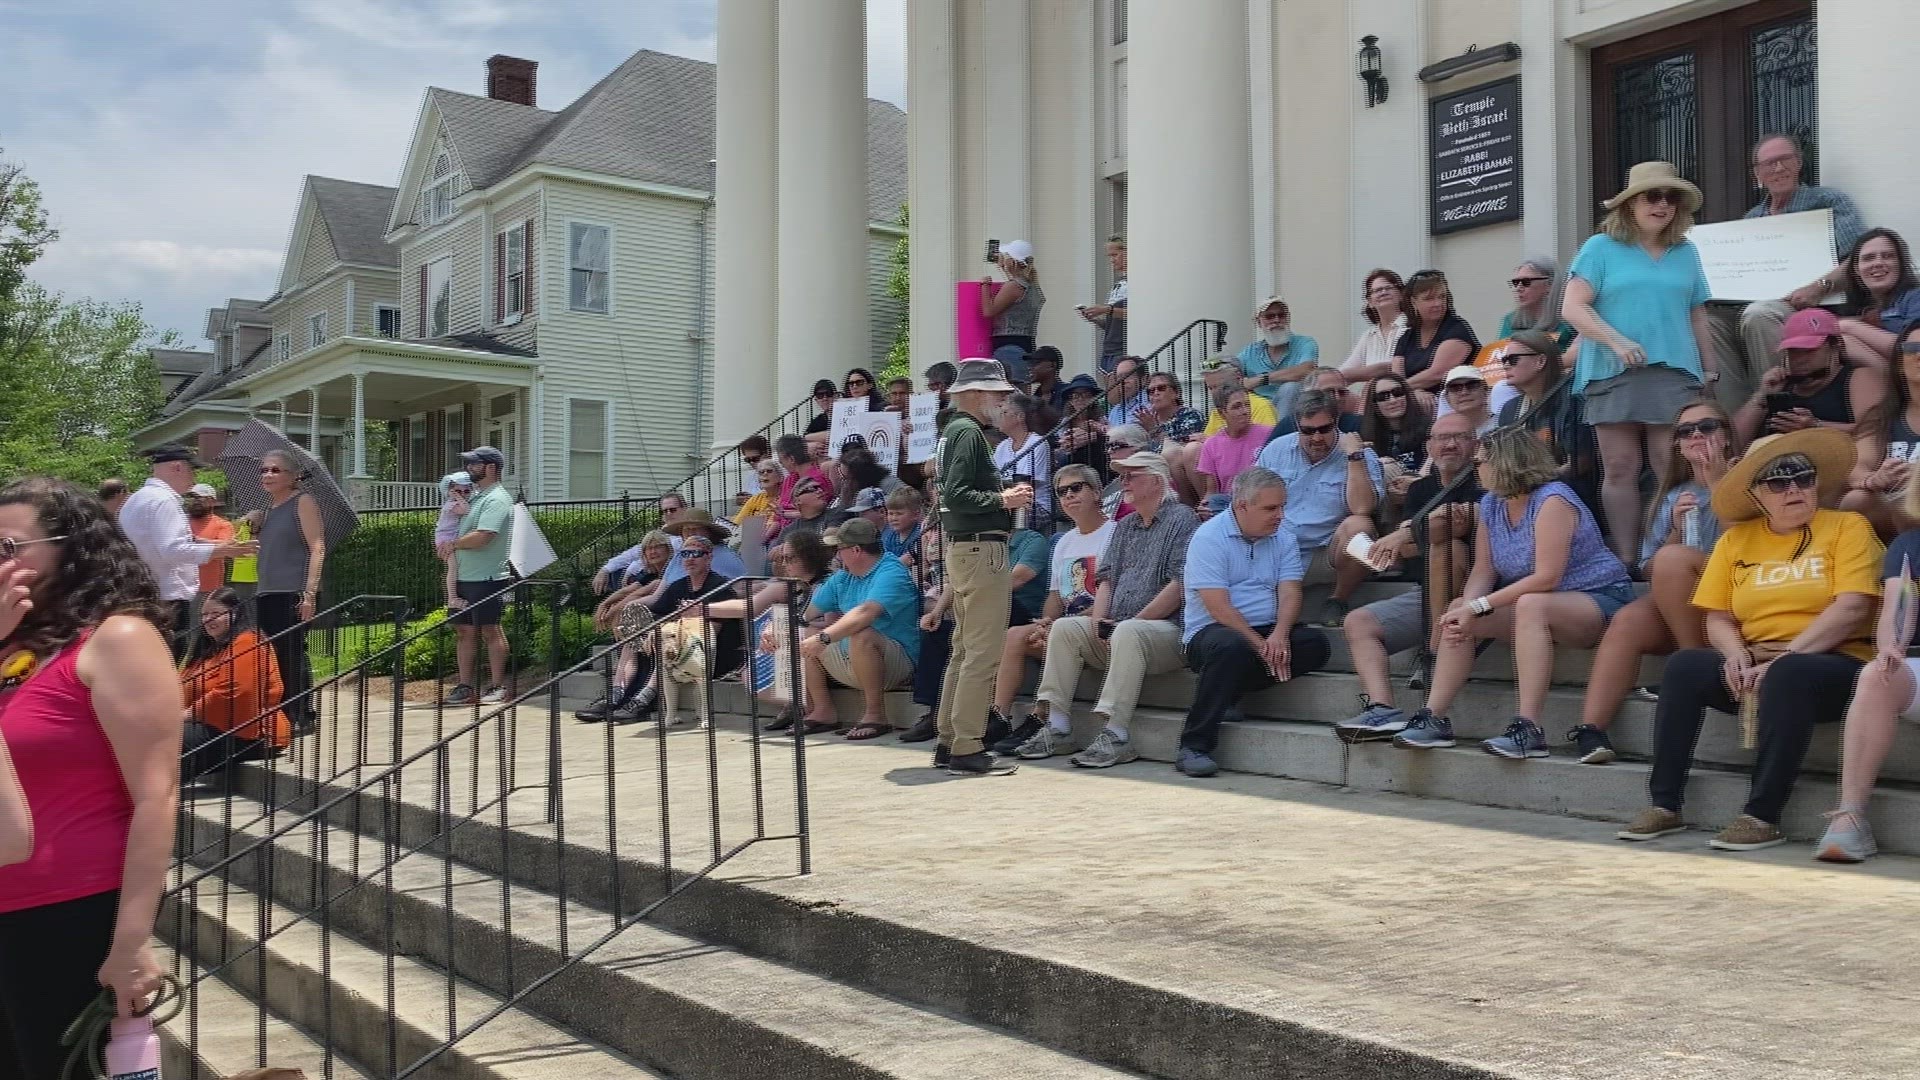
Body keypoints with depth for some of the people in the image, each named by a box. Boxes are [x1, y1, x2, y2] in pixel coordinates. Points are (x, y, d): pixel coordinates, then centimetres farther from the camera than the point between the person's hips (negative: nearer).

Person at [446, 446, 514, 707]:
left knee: (490, 631, -2)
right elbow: (456, 528, 26)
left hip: (487, 579, -9)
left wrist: (452, 544, -9)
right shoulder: (474, 495, 17)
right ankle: (465, 686, 14)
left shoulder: (496, 499, -12)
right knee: (465, 631, 9)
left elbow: (481, 537, -23)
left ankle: (497, 687, 4)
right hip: (463, 577, 9)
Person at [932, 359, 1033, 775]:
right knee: (982, 652, -8)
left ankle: (949, 742, 19)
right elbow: (955, 495, -22)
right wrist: (1003, 499, -14)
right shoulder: (969, 432, -12)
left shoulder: (955, 430, 18)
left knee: (963, 650, 14)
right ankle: (967, 749, -7)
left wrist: (1005, 496, 12)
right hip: (981, 548, -11)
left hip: (961, 548, 11)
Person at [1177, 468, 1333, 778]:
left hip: (1268, 632, 5)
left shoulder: (1283, 537, 11)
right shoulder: (1208, 538, -8)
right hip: (1210, 632, -5)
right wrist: (1260, 645, -22)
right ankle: (1193, 747, -29)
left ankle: (1228, 692, -17)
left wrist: (1278, 636, -22)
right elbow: (1218, 608, -16)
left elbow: (1289, 593, -2)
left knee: (1315, 644, -21)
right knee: (1233, 646, -39)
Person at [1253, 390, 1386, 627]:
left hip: (1326, 557, -1)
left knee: (1358, 525, -31)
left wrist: (1354, 457, -20)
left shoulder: (1360, 456, -3)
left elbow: (1362, 508, -19)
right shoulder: (1277, 449, 8)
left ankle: (1338, 601, -7)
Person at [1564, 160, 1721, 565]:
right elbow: (1574, 308, -3)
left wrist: (1710, 372, 16)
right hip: (1614, 372, -2)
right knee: (1620, 470, -2)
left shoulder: (1686, 252, 17)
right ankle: (1625, 560, 3)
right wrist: (1617, 342, -16)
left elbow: (1697, 317, 20)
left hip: (1675, 372, 2)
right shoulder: (1601, 248, 6)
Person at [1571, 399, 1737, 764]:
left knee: (1672, 558, -29)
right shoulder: (1672, 496, 18)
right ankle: (1590, 728, -38)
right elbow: (1650, 572, 13)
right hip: (1673, 617, 4)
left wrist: (1717, 484, -10)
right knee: (1627, 621, -28)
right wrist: (1677, 529, -3)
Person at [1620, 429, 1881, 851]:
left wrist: (1784, 658, -19)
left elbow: (1852, 609, -12)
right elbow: (1718, 617, 10)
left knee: (1788, 675, -37)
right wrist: (1736, 656, -12)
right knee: (1683, 665, -22)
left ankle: (1762, 817, -33)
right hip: (1754, 668, 4)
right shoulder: (1736, 539, 13)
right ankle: (1664, 805, -20)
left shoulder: (1847, 527, 1)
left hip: (1833, 664, -4)